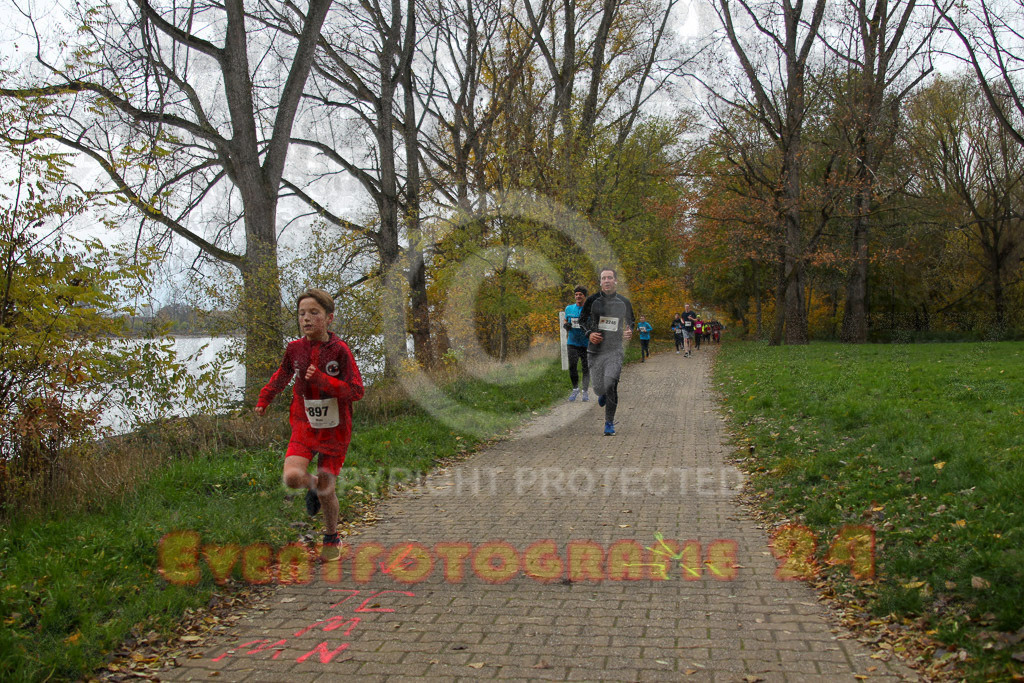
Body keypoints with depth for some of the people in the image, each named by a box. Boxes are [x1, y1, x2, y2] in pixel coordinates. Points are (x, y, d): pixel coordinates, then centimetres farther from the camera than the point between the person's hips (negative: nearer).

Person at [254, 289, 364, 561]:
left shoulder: (339, 350, -15)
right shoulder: (294, 348, -4)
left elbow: (356, 391, -17)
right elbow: (282, 375, 19)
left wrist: (321, 379, -27)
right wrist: (264, 399, 12)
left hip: (334, 430, -2)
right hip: (304, 426, 2)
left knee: (327, 490, 4)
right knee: (292, 477, -21)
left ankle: (331, 539, 32)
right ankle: (313, 485, 17)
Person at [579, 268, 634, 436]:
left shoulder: (624, 302, 5)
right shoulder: (592, 300, 2)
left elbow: (630, 321, 20)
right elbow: (582, 320, 12)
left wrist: (630, 333, -3)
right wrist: (589, 333, -7)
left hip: (615, 350, -1)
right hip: (596, 350, 1)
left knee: (611, 384, -18)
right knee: (598, 387, 2)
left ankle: (609, 423, -3)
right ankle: (603, 393, 44)